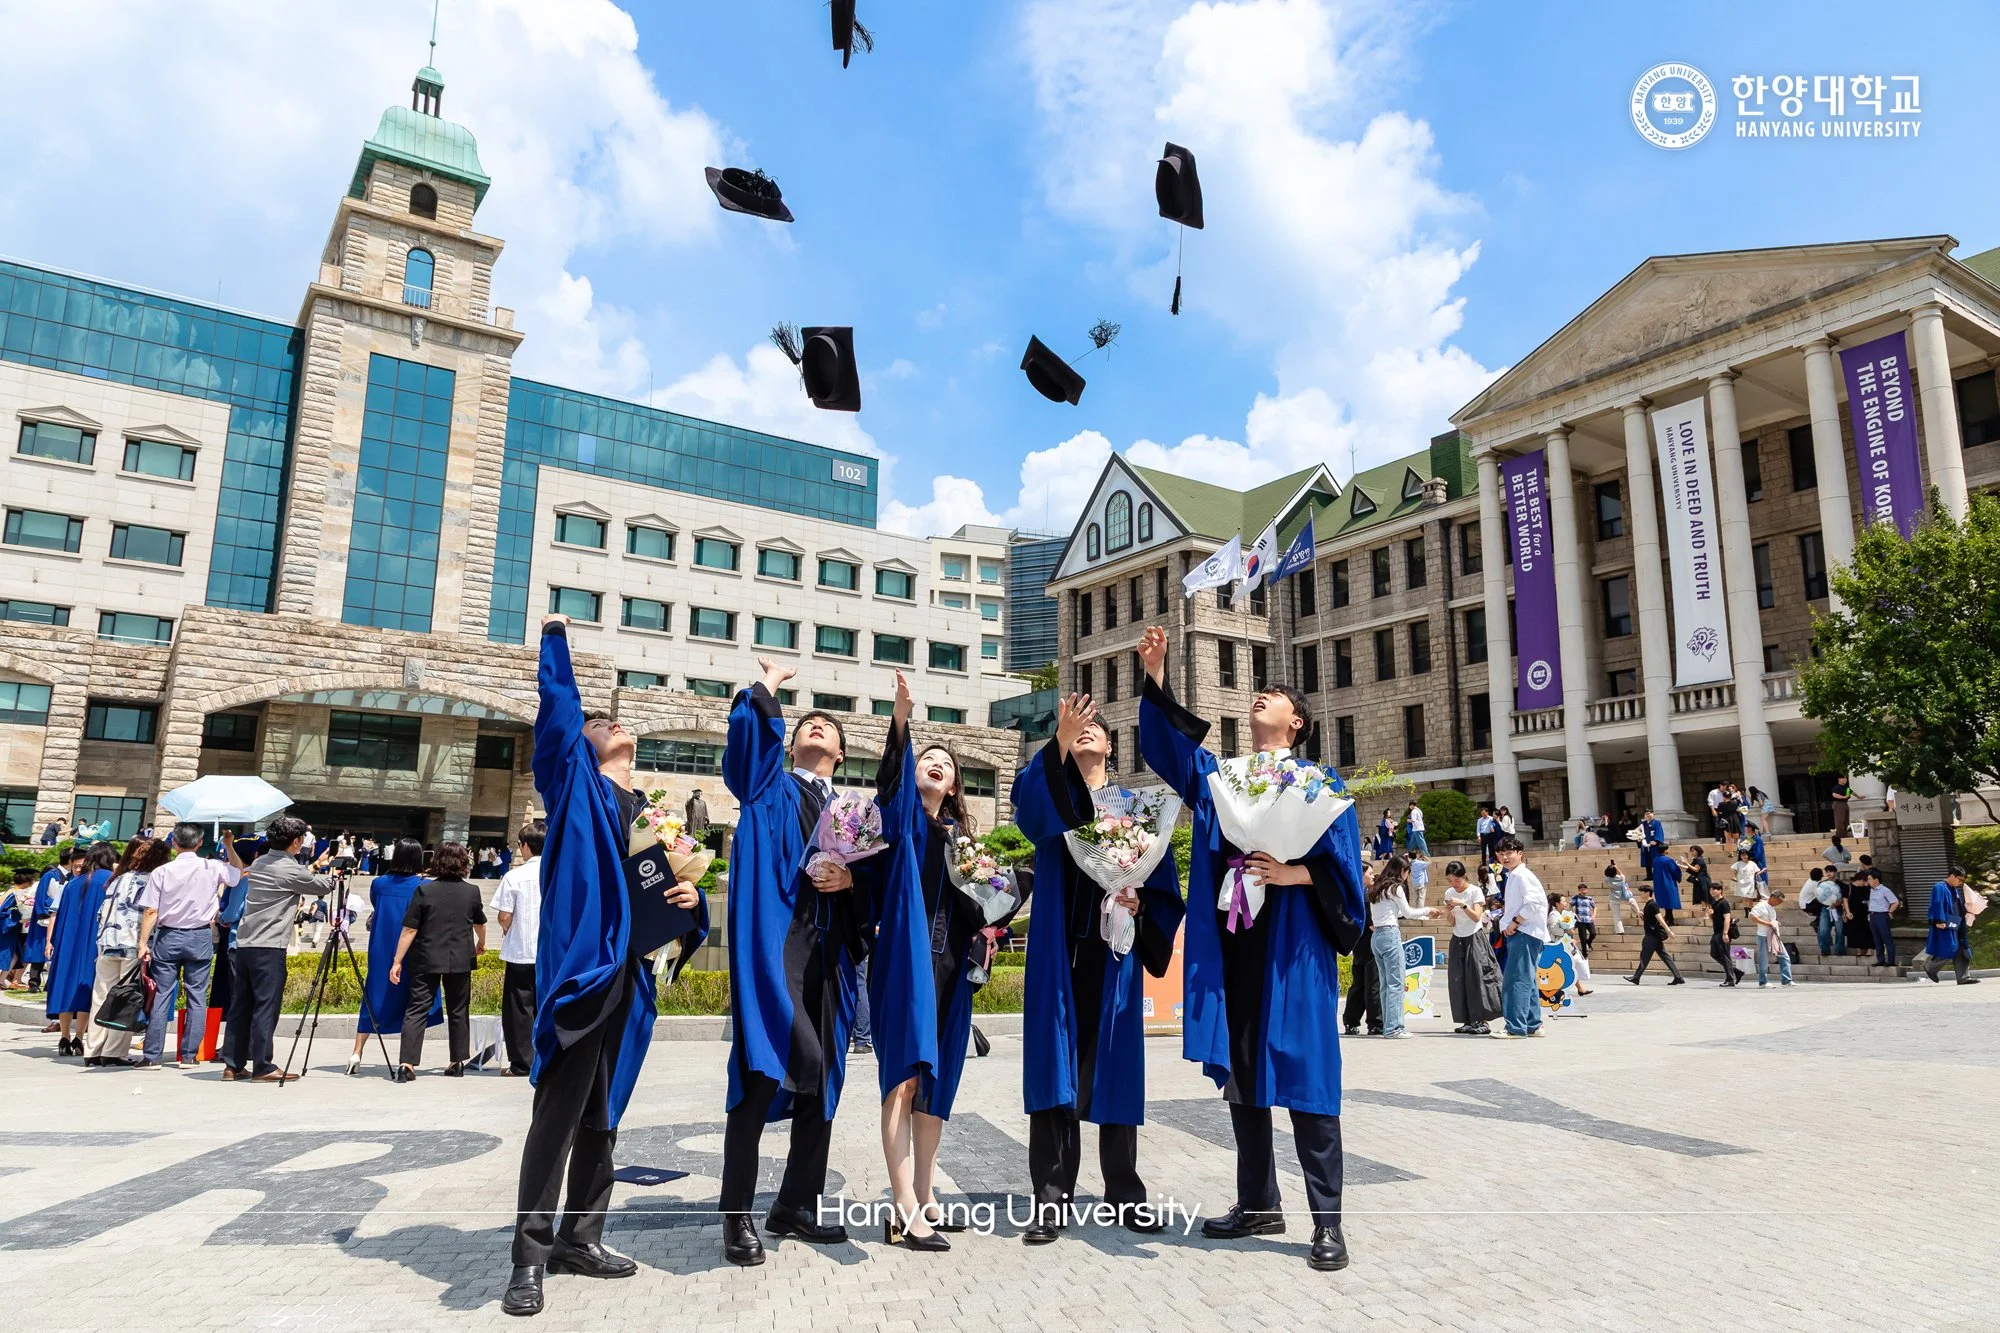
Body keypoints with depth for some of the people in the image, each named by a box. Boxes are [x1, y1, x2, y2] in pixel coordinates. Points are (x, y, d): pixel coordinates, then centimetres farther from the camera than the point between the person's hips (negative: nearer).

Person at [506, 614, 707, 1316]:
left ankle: (579, 1239, 24)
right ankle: (531, 1257, 5)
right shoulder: (573, 781, 5)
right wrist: (556, 636, -2)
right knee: (556, 1117, -4)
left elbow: (675, 885, 19)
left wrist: (691, 900, -2)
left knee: (602, 1116, 13)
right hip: (579, 965, -6)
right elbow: (558, 707, -6)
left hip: (630, 975, 6)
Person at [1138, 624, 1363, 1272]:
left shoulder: (1318, 781, 4)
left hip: (1291, 947, -5)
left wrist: (1293, 873, -20)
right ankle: (1258, 1204, 23)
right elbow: (1166, 745, 4)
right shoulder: (1218, 776, 17)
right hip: (1228, 945, 5)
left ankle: (1327, 1220, 6)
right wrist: (1156, 679, -7)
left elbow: (1342, 864, -3)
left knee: (1302, 1074, -4)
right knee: (1238, 1074, 10)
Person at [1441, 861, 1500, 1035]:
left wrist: (1462, 904, -27)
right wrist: (1448, 913, -13)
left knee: (1478, 978, -10)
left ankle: (1482, 1021, -10)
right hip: (1458, 939, 5)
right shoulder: (1449, 893, 6)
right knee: (1459, 980, 0)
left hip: (1474, 938, -5)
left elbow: (1477, 917, -17)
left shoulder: (1475, 891, -9)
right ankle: (1468, 1021, 4)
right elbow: (1452, 923, 7)